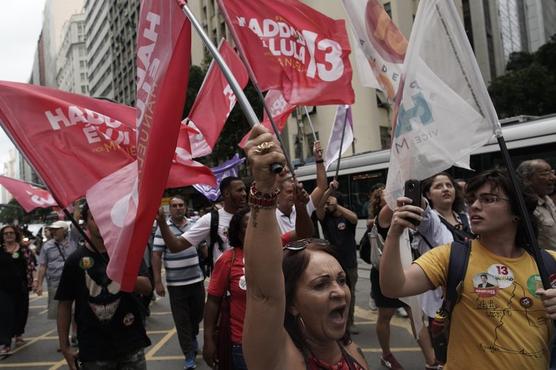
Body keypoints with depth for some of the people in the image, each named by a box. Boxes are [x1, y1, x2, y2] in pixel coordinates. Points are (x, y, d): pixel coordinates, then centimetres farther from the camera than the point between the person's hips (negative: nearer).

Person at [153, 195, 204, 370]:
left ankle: (193, 336, 46)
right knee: (181, 320, 5)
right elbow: (156, 255, -7)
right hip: (175, 283, -3)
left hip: (197, 279, 4)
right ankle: (189, 355, 18)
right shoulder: (163, 228, -7)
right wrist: (157, 281, -9)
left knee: (198, 313, 17)